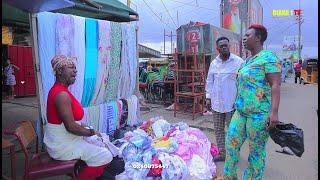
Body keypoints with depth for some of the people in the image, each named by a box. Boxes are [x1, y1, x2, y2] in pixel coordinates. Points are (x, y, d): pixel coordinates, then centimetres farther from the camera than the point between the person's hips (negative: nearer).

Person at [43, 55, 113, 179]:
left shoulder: (59, 90, 8)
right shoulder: (62, 94, -24)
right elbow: (71, 126, -26)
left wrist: (84, 127, 9)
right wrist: (92, 132, -13)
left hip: (62, 139, 10)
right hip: (63, 145, -10)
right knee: (105, 156, -10)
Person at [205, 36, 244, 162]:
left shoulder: (238, 62, -6)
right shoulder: (214, 63, 9)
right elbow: (209, 81, 13)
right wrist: (208, 97, 9)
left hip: (232, 103, -5)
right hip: (216, 103, 5)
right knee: (218, 130, 13)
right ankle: (222, 153, 28)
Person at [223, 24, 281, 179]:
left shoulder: (268, 57, -9)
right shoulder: (248, 60, 16)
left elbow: (275, 85, -16)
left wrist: (274, 112, -23)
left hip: (259, 113, -9)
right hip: (241, 111, 9)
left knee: (256, 151, 5)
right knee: (231, 142, 12)